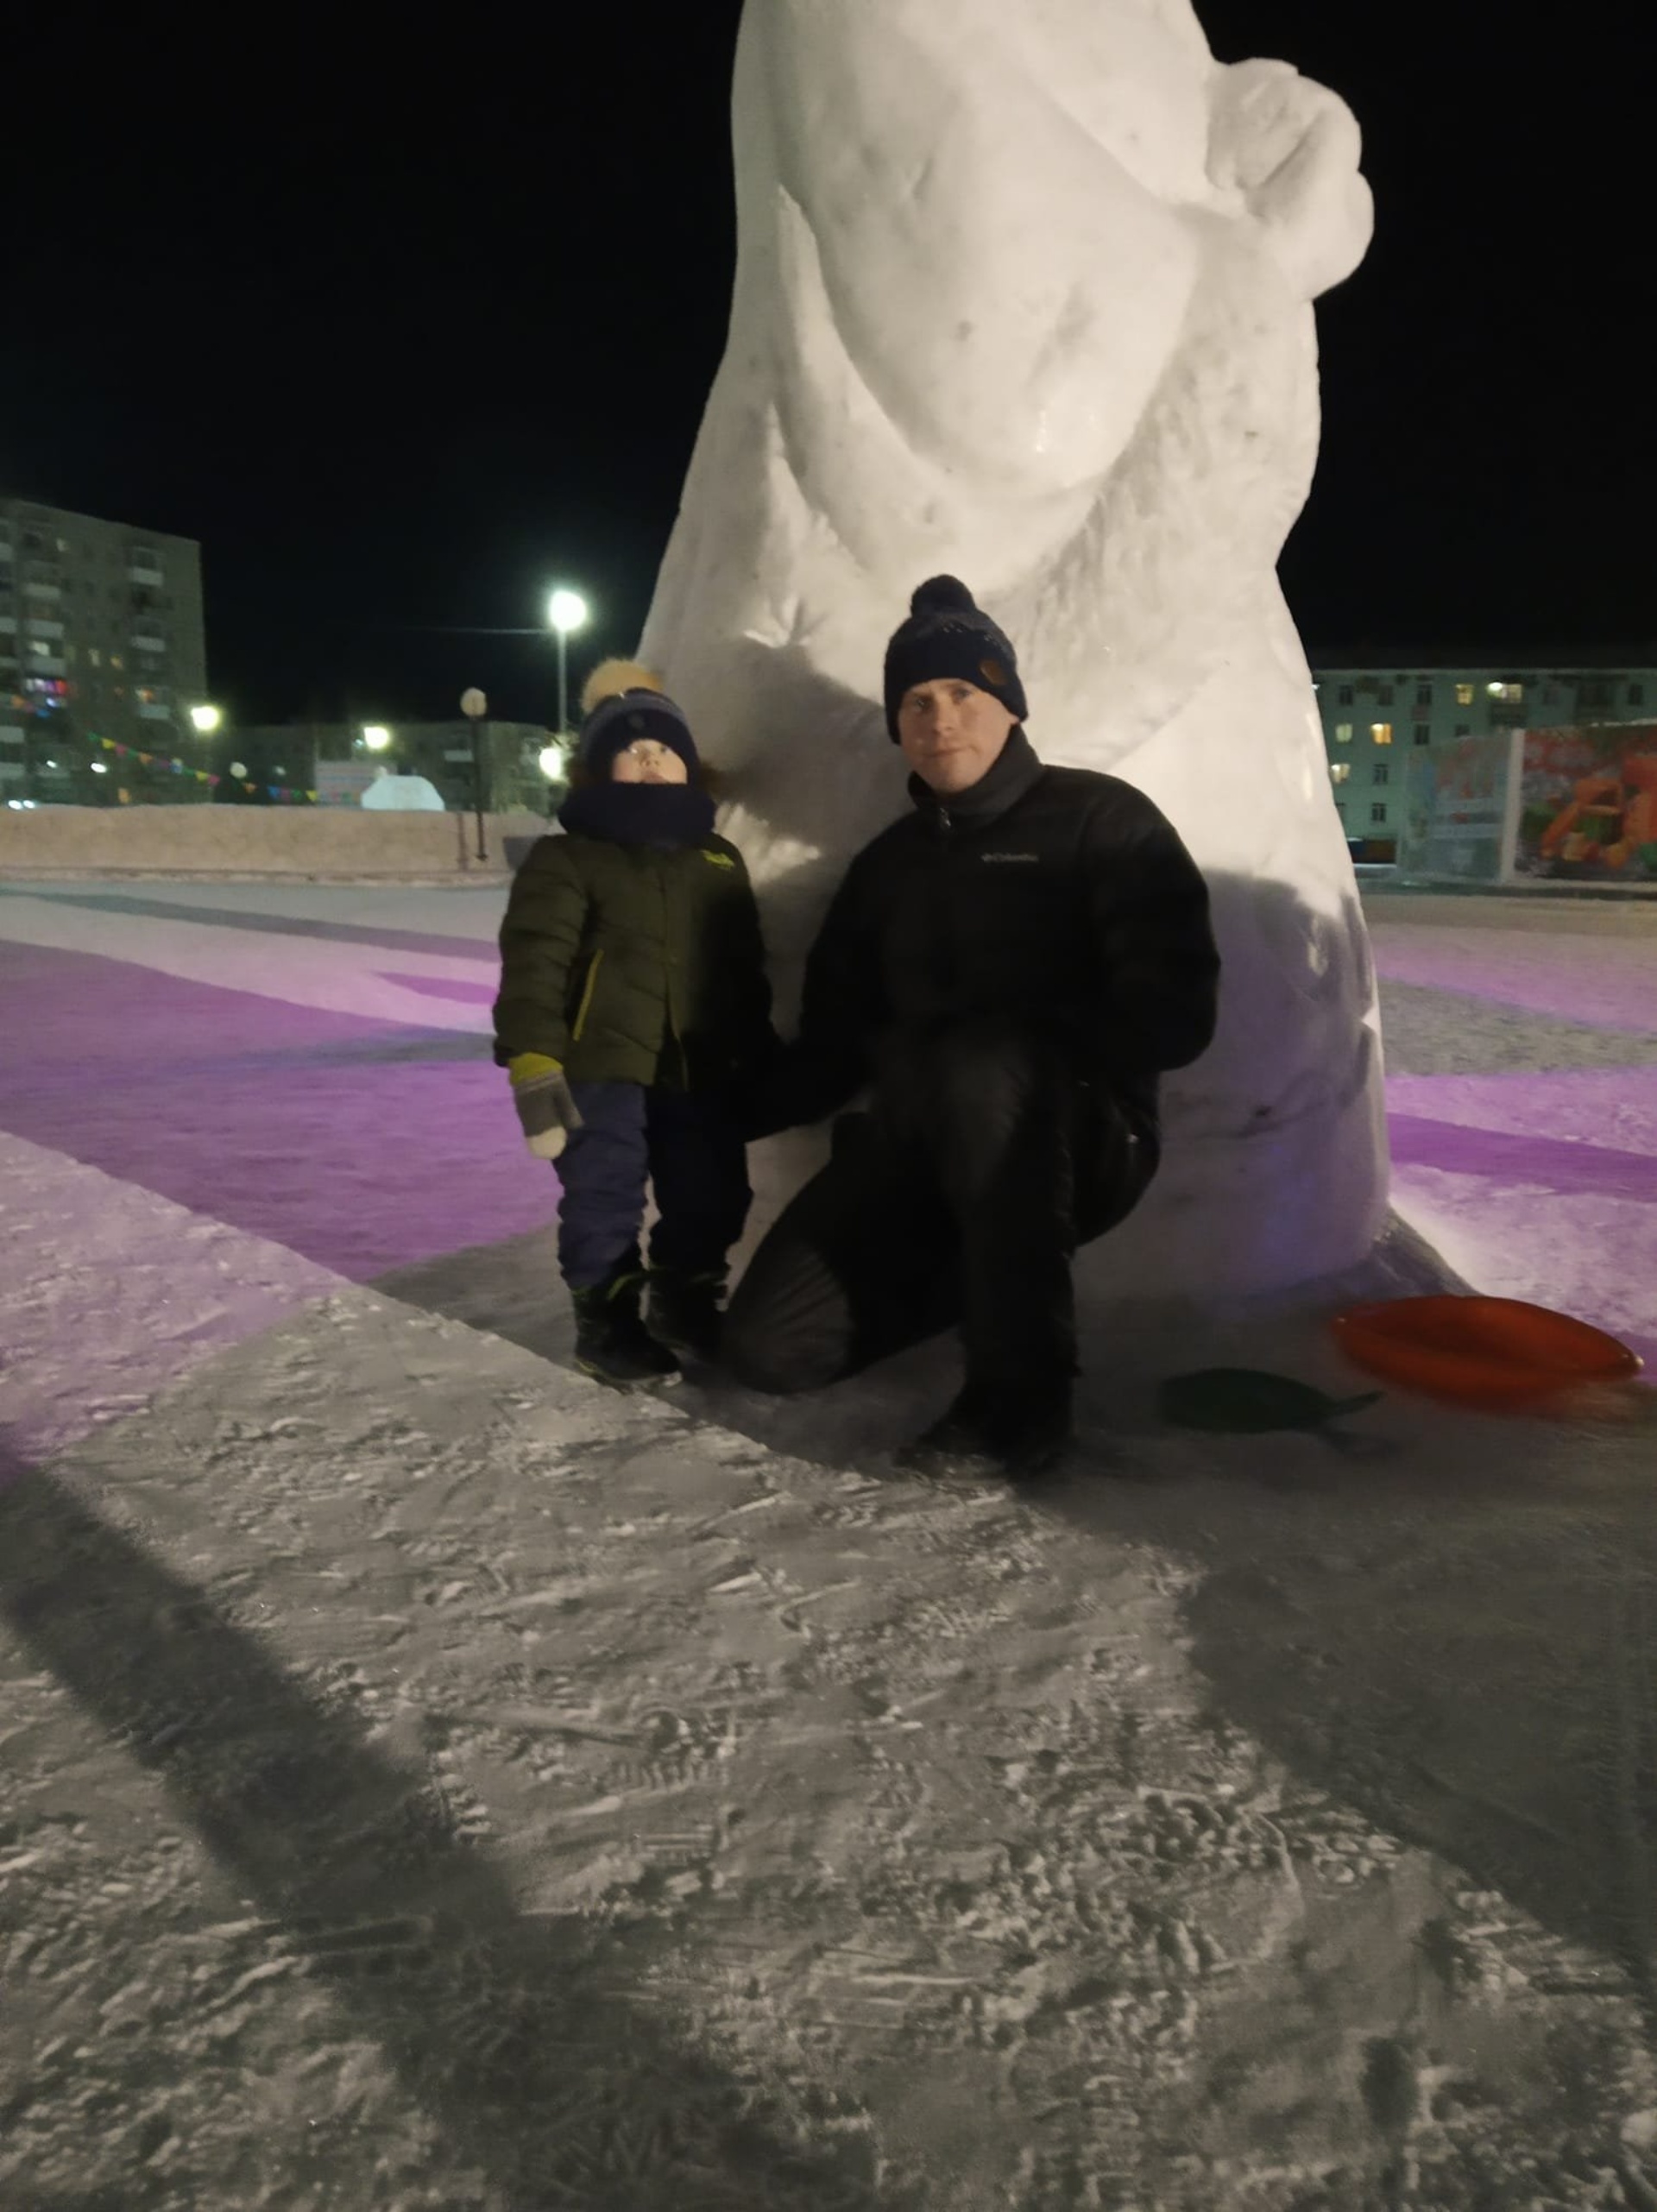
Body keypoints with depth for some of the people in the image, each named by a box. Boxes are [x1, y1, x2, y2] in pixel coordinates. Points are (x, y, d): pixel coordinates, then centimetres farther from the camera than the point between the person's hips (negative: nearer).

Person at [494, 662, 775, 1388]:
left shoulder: (720, 862, 14)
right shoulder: (565, 858, -4)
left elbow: (747, 972, 19)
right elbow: (531, 965, -11)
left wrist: (759, 1059, 19)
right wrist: (533, 1066, -18)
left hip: (698, 1069, 5)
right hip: (601, 1067, -5)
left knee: (712, 1198, 11)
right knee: (605, 1202, 1)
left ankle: (685, 1306, 33)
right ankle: (606, 1324, 19)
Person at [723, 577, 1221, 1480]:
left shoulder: (1100, 820, -3)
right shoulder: (887, 864, 14)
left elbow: (1170, 1013, -13)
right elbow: (830, 1043, 15)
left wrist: (1024, 1045, -22)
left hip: (1081, 1135, -5)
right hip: (920, 1143, 5)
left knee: (981, 1065, -40)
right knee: (768, 1345, -10)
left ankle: (1021, 1393, -26)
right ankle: (985, 1275, 15)